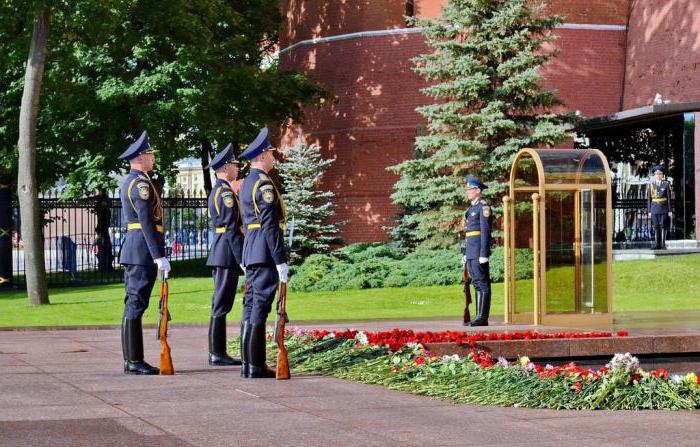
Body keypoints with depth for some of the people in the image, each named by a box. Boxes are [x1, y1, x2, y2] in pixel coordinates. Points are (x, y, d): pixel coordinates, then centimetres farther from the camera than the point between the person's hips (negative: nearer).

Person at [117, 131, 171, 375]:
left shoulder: (128, 182, 18)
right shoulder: (141, 183, -13)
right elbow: (147, 222, -21)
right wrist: (159, 256, -23)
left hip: (130, 249, 11)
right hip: (143, 251, -11)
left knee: (133, 305, 11)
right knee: (136, 305, -9)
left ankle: (131, 360, 14)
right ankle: (134, 362, -8)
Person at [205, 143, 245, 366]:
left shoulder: (216, 191, 17)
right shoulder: (226, 192, -15)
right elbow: (232, 229, -20)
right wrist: (242, 259, -19)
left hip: (219, 251, 10)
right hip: (228, 253, -10)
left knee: (220, 303, 12)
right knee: (222, 303, -8)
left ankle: (216, 352, 15)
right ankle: (218, 354, -6)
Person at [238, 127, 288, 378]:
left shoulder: (247, 183, 17)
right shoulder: (264, 184, -13)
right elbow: (270, 226, -19)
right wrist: (281, 261, -18)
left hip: (250, 252, 10)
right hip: (265, 253, -10)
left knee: (251, 304, 10)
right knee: (260, 305, -8)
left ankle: (248, 362, 13)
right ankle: (255, 365, -8)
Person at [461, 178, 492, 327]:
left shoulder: (483, 207, -9)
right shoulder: (471, 208, 20)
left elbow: (486, 231, -15)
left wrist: (484, 254, -20)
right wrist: (465, 254, 21)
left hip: (480, 248, -10)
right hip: (470, 249, 10)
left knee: (482, 283, -8)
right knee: (476, 282, 9)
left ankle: (483, 318, -10)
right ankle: (479, 316, 11)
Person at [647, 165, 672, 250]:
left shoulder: (666, 184, 3)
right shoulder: (651, 185, 7)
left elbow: (669, 198, 2)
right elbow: (649, 198, 9)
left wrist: (670, 211, -2)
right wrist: (649, 211, 4)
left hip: (664, 209, -2)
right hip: (654, 209, 2)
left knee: (663, 226, -5)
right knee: (656, 227, 1)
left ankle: (663, 245, -3)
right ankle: (657, 244, 2)